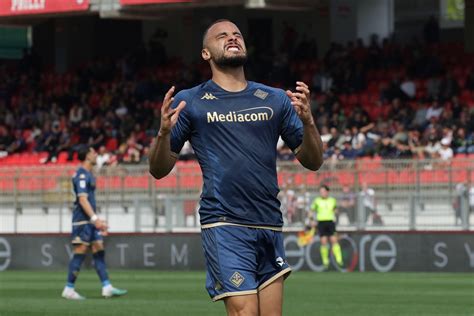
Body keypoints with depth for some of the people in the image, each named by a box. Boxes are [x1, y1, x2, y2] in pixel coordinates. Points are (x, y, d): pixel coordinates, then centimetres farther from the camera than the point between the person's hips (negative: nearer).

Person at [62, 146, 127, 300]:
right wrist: (95, 219, -27)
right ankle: (69, 290, -3)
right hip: (82, 220, -10)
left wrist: (97, 220, 23)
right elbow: (82, 199, -21)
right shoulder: (82, 175, -13)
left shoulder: (88, 175, 18)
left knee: (99, 251, 5)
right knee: (80, 253, -7)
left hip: (90, 220, 10)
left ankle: (107, 287, 3)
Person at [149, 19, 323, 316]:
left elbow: (313, 161, 12)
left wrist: (307, 122, -7)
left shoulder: (276, 100, 14)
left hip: (270, 224, 4)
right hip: (225, 225, -4)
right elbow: (159, 170, 6)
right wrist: (164, 131, -14)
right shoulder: (190, 102, 6)